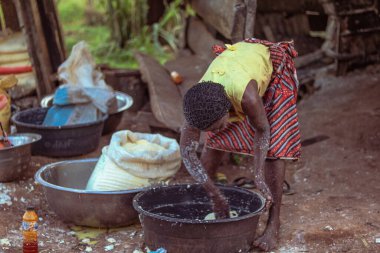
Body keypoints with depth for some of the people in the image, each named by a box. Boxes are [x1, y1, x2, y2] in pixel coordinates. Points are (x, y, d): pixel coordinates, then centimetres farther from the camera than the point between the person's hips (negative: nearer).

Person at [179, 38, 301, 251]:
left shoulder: (246, 96, -45)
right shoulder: (198, 103, -31)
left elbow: (262, 130, -26)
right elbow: (187, 151, -25)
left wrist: (258, 175, -33)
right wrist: (215, 194, -29)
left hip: (274, 68, -4)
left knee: (274, 147, -13)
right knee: (215, 141, 0)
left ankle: (274, 224, -8)